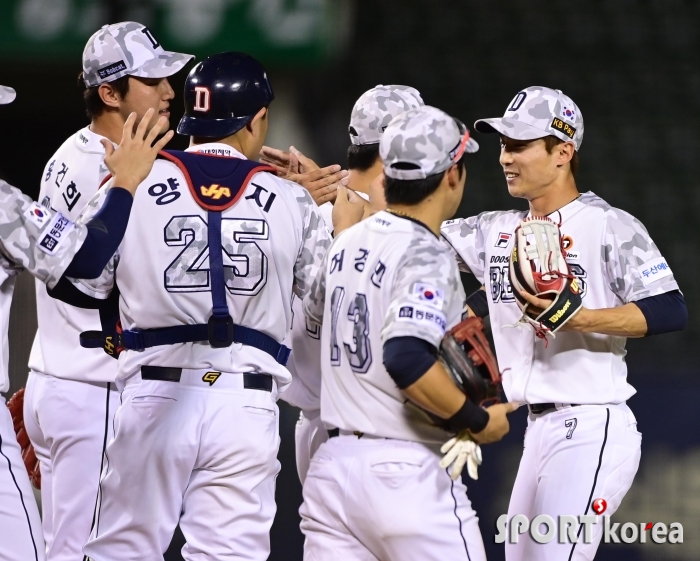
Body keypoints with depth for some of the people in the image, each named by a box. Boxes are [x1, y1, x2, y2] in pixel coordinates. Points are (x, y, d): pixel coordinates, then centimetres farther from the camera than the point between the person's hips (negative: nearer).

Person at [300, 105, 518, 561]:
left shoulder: (346, 245, 10)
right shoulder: (427, 257, -14)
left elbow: (314, 312, 29)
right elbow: (408, 360, -28)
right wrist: (477, 421, -14)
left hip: (333, 466, 7)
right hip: (408, 472, -7)